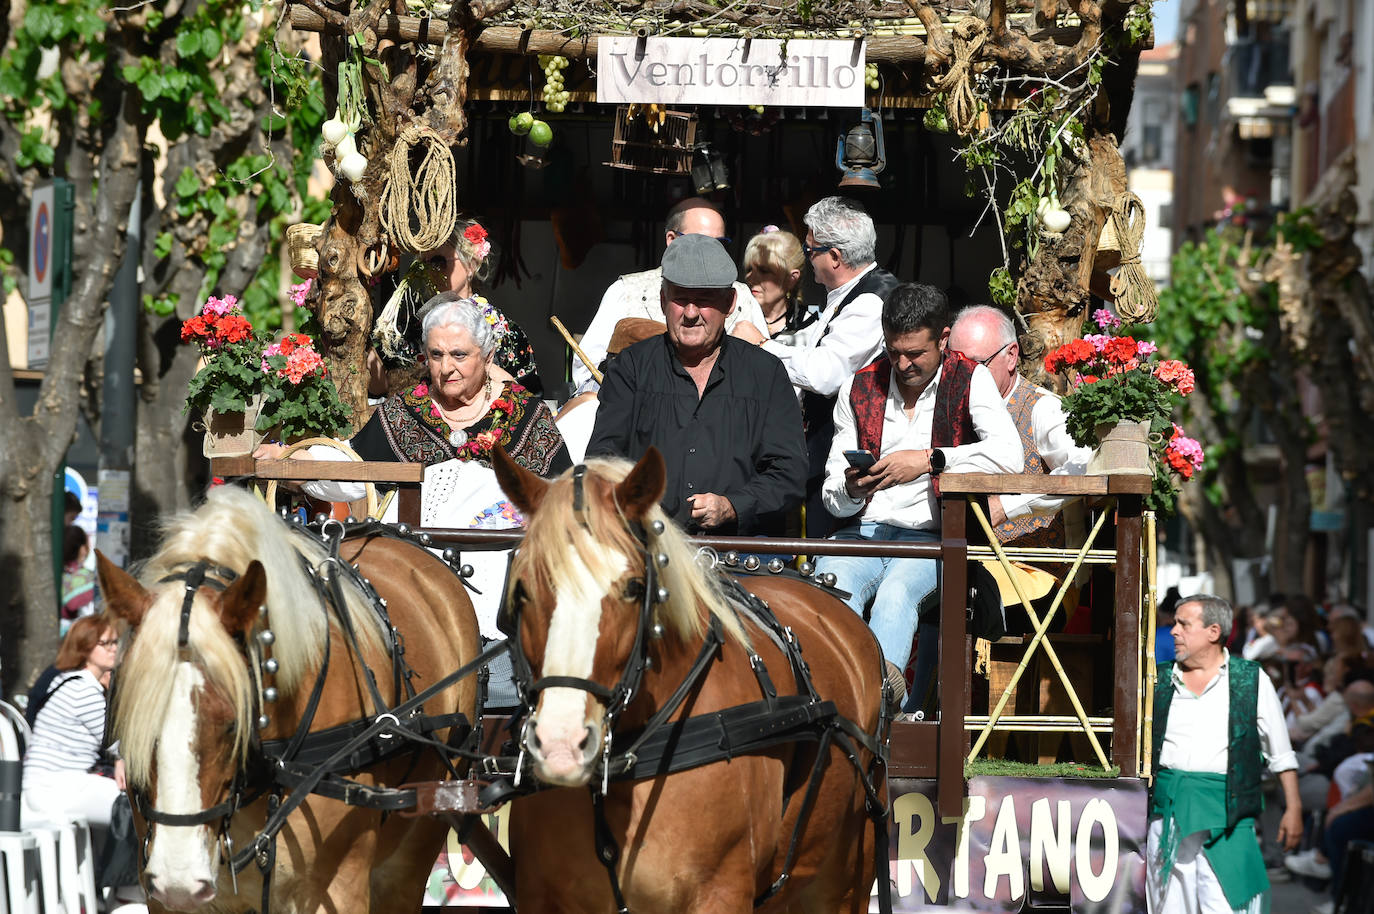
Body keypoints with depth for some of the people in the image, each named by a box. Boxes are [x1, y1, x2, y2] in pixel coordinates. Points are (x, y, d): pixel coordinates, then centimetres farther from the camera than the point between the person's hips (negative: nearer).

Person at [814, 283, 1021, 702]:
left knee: (897, 593, -36)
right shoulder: (859, 388, 16)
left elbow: (1009, 455, -13)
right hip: (862, 532, 3)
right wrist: (850, 491, -8)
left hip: (931, 539, -3)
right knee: (833, 588, -32)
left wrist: (929, 460, -19)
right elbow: (833, 499, 16)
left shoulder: (970, 381, 5)